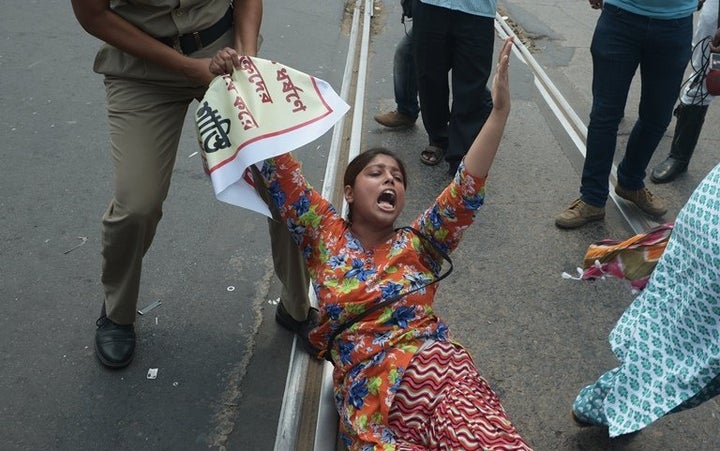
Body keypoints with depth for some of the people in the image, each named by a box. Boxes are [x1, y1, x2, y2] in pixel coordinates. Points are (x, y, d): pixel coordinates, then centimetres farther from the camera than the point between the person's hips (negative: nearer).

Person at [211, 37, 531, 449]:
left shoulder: (418, 244, 19)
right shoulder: (326, 234, 17)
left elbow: (467, 189, 7)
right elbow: (278, 167, 12)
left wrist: (500, 110, -3)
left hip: (437, 365, 1)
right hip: (371, 392, 0)